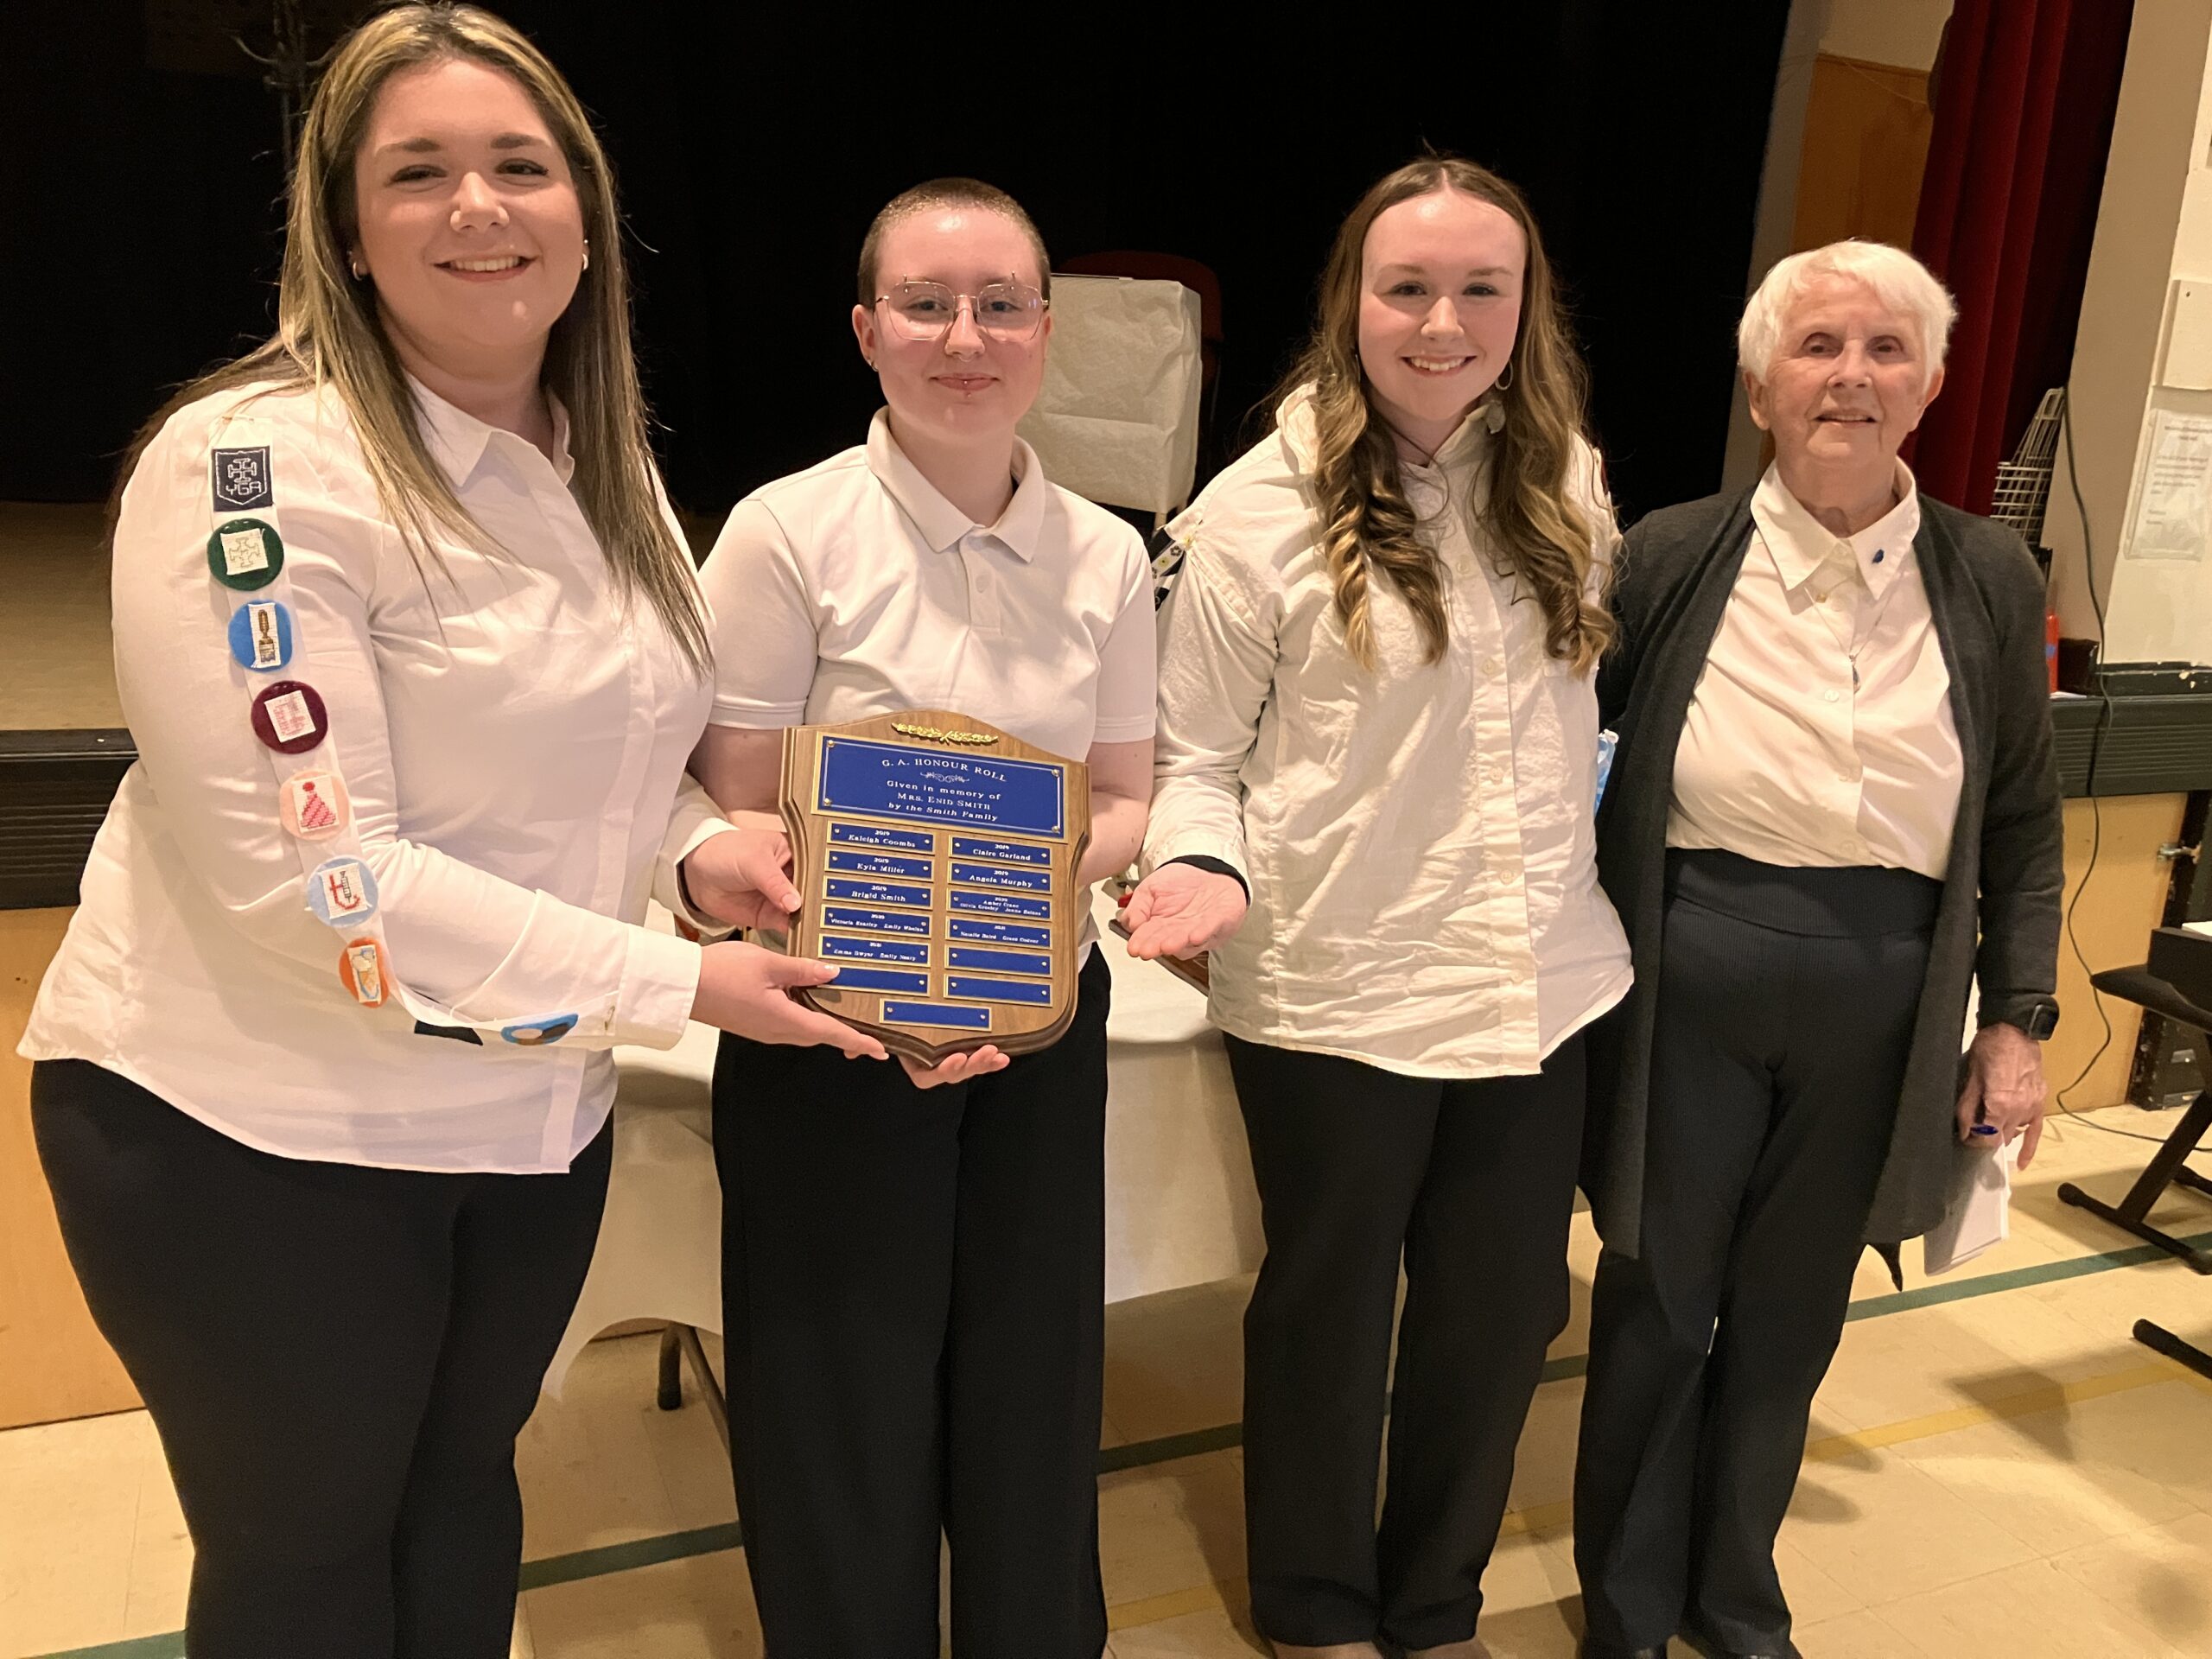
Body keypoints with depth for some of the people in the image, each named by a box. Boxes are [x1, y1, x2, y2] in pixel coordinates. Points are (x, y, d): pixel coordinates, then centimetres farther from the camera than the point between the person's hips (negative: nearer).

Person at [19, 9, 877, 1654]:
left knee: (464, 1481, 24)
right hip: (259, 1133, -6)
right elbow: (313, 877, -25)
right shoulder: (255, 468, -20)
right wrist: (673, 982, -22)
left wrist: (697, 847, -5)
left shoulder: (601, 474, 3)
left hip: (535, 1109, 6)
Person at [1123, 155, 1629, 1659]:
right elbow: (1195, 757, -6)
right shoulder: (1261, 514, -11)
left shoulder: (1563, 483, 4)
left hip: (1546, 985, 5)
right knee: (1329, 1316, 14)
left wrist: (1598, 883, 11)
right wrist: (1205, 870, -25)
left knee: (1501, 1314, 17)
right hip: (1337, 997, -4)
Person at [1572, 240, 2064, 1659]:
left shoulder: (1991, 582, 2)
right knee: (1658, 1304, 10)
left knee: (1789, 1316, 17)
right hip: (1691, 980, -2)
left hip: (1881, 999, 2)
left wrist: (2018, 1020, 4)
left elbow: (2024, 822, 7)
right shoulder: (1671, 557, -4)